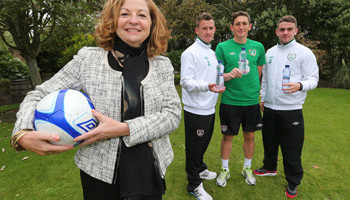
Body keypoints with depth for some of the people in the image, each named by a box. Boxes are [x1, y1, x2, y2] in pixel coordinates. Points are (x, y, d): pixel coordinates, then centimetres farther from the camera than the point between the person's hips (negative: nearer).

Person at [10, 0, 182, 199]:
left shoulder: (162, 65, -1)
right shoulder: (88, 59, -5)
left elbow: (173, 113, -9)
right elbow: (40, 95, -1)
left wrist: (123, 129, -21)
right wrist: (23, 134, -21)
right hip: (100, 173, 0)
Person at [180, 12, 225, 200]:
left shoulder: (212, 52, 17)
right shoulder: (190, 53, -11)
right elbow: (186, 81, -20)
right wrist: (207, 86, -34)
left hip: (209, 109, 9)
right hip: (196, 111, -8)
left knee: (203, 143, 23)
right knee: (194, 147, 4)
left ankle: (200, 169, 44)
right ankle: (194, 185, 20)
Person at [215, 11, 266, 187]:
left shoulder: (258, 47, 5)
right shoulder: (223, 47, -4)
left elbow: (259, 72, 15)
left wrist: (252, 89, 10)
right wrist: (229, 75, -24)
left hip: (251, 100, 3)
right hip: (229, 100, -3)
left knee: (249, 136, 14)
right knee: (228, 136, 9)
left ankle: (247, 168, 36)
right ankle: (225, 170, 30)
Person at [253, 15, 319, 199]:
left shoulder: (304, 52, -4)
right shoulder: (270, 52, 12)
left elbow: (313, 79, -8)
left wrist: (300, 85, -29)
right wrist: (263, 98, 16)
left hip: (292, 109, -5)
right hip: (270, 108, 5)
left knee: (292, 149, 3)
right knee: (269, 142, 19)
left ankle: (293, 182, 23)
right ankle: (270, 168, 41)